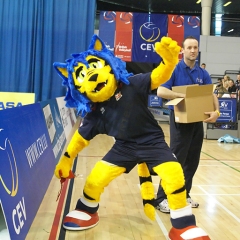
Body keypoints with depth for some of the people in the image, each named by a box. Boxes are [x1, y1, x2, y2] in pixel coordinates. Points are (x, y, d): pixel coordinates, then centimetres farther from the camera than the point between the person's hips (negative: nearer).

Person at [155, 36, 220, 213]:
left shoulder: (203, 73, 9)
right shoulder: (174, 70, -5)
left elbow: (212, 95, 2)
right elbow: (161, 91, -16)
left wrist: (216, 111, -17)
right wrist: (183, 95, -26)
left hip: (197, 120, 6)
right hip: (180, 120, -5)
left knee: (192, 161, 11)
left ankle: (184, 195, 26)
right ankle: (161, 198, 4)